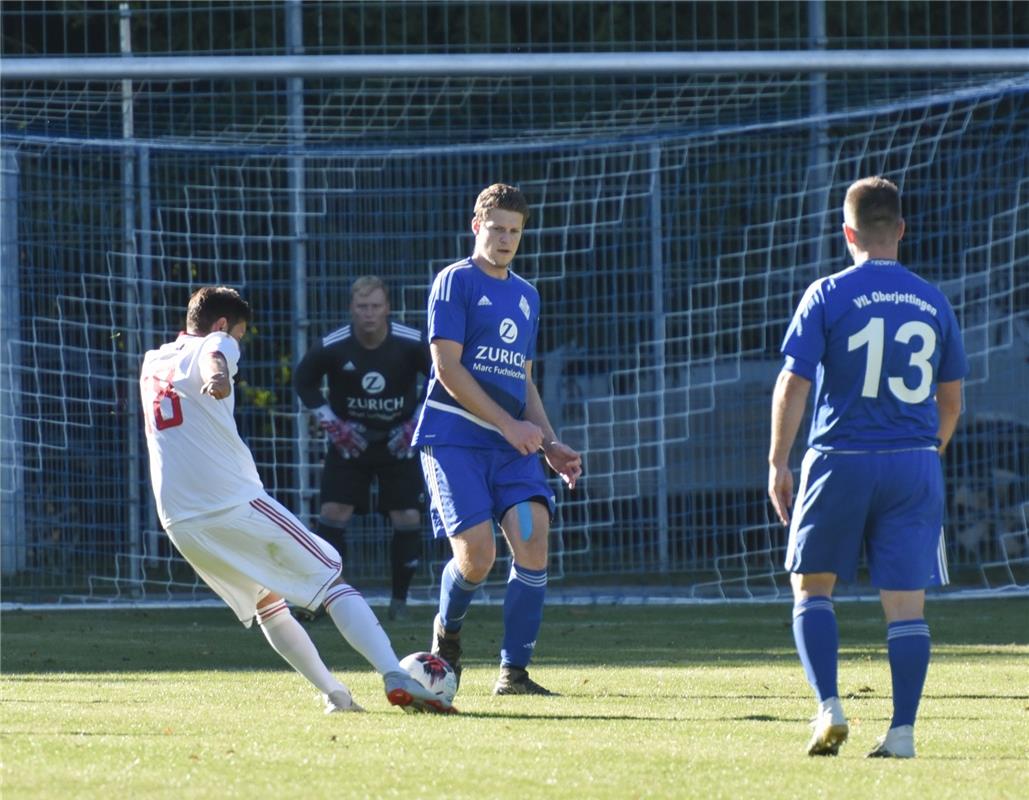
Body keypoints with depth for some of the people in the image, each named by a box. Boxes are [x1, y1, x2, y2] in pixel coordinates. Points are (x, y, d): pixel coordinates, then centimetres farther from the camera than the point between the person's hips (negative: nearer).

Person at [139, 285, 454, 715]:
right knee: (332, 583, -3)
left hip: (179, 521, 6)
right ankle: (395, 676, -19)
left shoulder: (151, 362, 19)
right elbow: (214, 359, -27)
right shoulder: (211, 346, -1)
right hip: (236, 500, -6)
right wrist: (217, 379, -48)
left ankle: (335, 695, 14)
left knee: (267, 604, 23)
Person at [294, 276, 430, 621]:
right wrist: (331, 423, -7)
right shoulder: (332, 347, -16)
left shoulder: (412, 344, -17)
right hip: (350, 439, 0)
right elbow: (304, 382, 2)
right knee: (334, 512, -11)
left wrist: (418, 423, -10)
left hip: (398, 441, 0)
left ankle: (400, 599, 9)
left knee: (408, 518, -6)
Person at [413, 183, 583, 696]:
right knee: (477, 554, -15)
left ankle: (513, 672, -6)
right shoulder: (456, 282, -2)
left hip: (512, 443, 6)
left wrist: (550, 444, 13)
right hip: (454, 437, -6)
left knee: (533, 535, -14)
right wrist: (509, 425, -13)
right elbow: (447, 368, -10)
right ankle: (447, 630, 19)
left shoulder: (526, 296, 20)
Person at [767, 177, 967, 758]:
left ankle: (829, 707, -3)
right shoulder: (931, 302, 6)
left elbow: (792, 387, -8)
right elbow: (951, 399, 13)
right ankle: (903, 731, -2)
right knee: (907, 602, 3)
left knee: (812, 587, 13)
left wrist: (779, 464, 0)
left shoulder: (828, 296, -5)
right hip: (914, 466, 2)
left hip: (841, 463, -2)